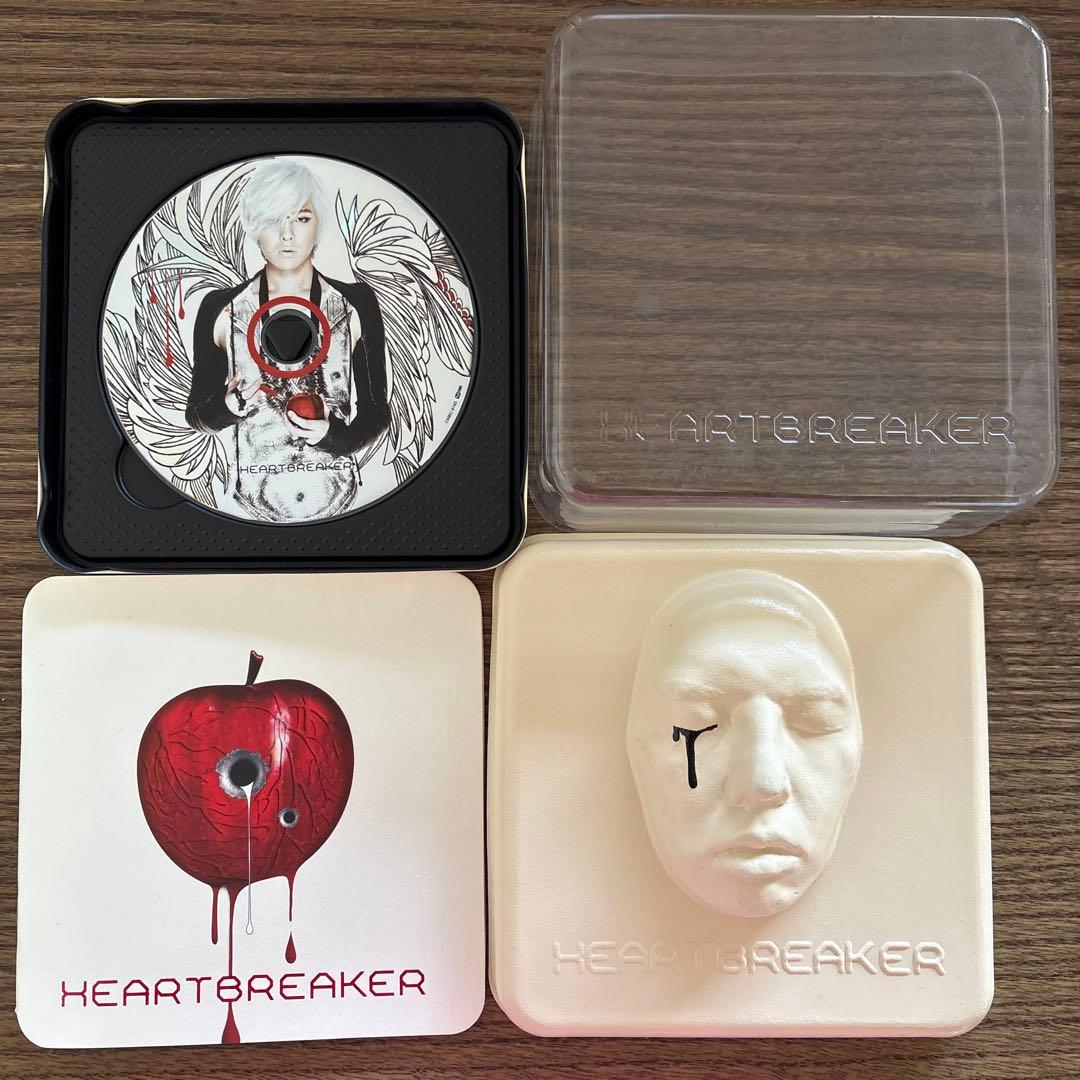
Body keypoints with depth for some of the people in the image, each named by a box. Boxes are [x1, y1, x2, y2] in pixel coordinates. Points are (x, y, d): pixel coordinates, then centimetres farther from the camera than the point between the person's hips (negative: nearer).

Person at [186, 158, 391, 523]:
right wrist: (227, 406, -17)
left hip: (338, 505, 0)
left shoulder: (356, 305, -3)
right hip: (248, 508, 0)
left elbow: (376, 414, -2)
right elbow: (197, 415, 5)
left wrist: (332, 434, -21)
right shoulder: (220, 310, -2)